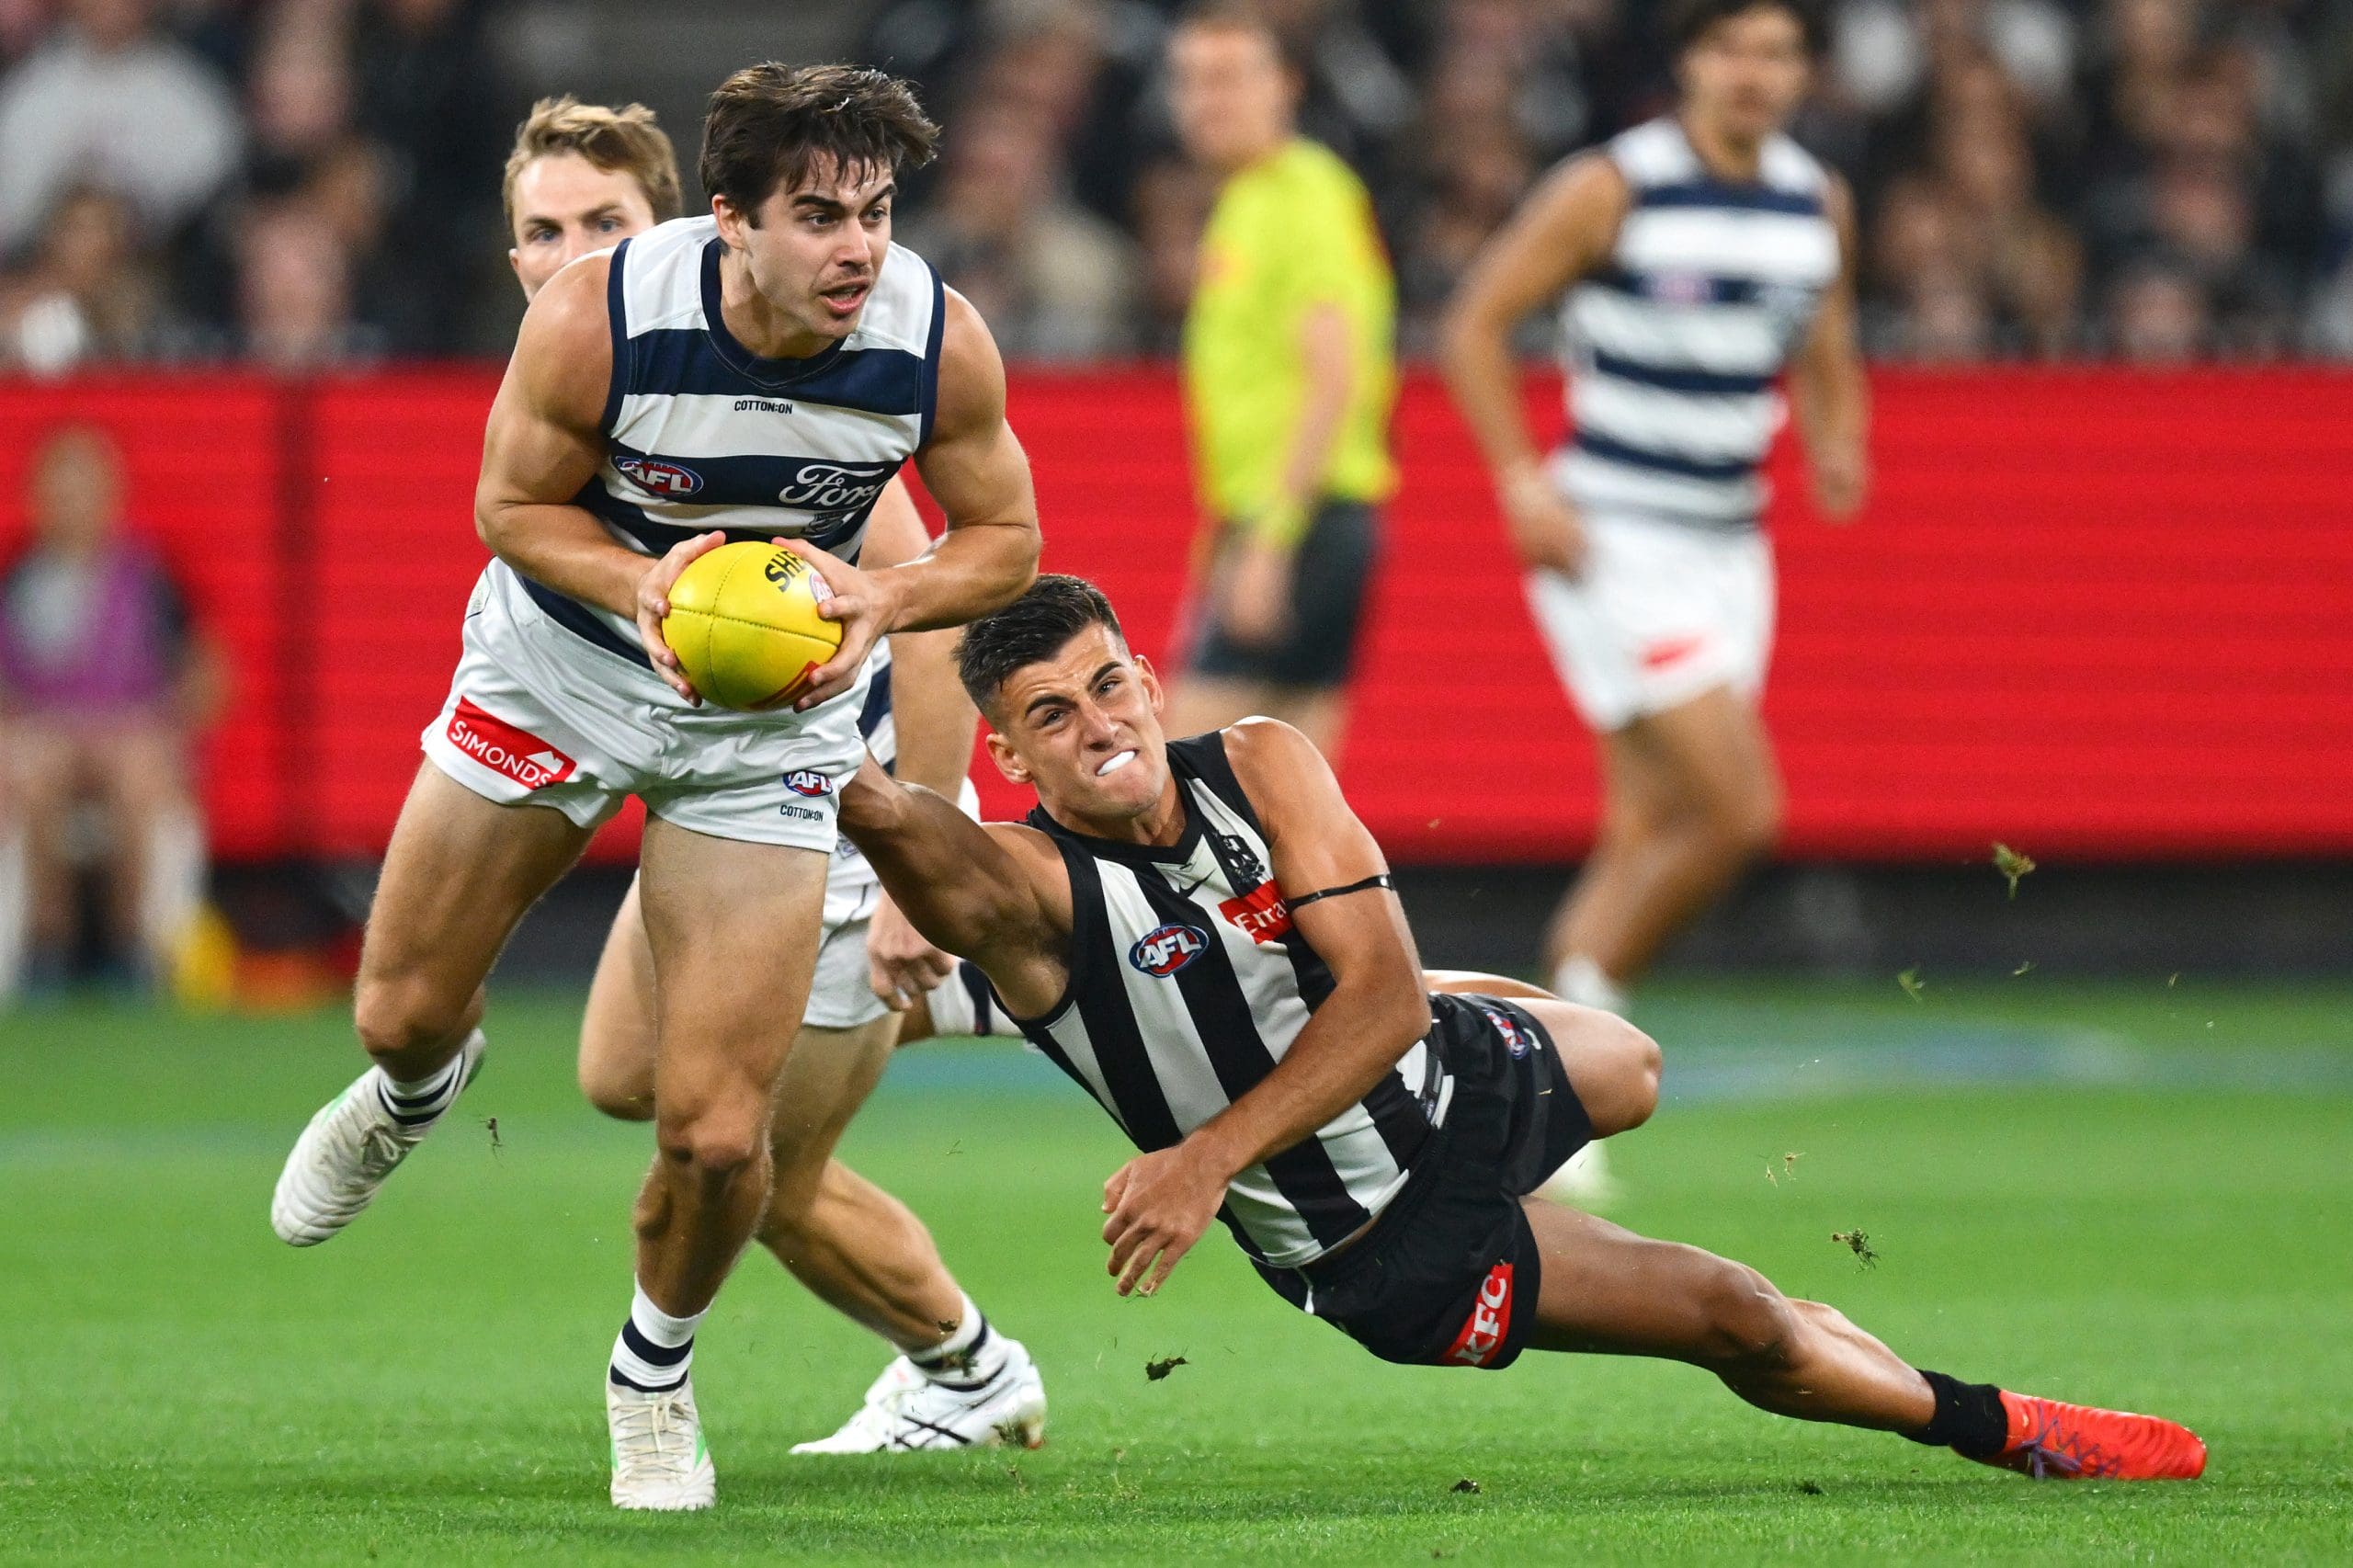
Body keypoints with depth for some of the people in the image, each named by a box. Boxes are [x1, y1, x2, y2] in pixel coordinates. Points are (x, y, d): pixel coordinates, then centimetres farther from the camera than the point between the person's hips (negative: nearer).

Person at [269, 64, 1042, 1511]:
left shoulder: (940, 342, -24)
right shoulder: (595, 318, -28)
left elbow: (1005, 538, -7)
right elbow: (514, 504, -11)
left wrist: (883, 601, -27)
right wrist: (639, 584, -30)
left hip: (771, 723, 0)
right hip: (561, 666, 0)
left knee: (718, 1135, -9)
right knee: (403, 1006, 12)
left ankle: (656, 1376, 23)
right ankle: (417, 1093, 54)